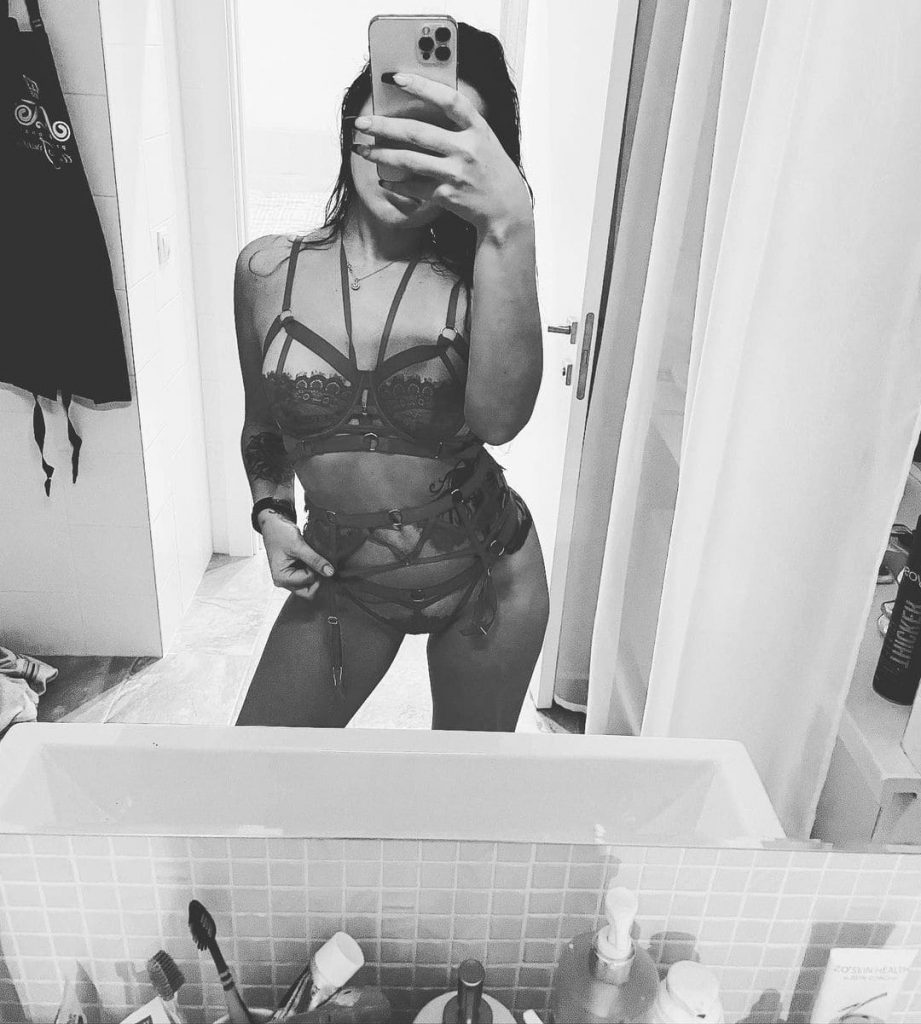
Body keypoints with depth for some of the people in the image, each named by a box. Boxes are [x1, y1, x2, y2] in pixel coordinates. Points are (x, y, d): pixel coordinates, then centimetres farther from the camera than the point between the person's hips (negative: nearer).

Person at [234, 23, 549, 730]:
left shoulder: (476, 276, -13)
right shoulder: (268, 270, -5)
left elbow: (499, 418, -35)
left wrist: (509, 225, -42)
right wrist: (272, 514, -7)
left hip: (485, 575, -1)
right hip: (340, 575, 2)